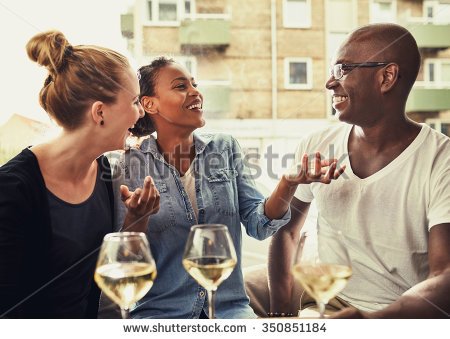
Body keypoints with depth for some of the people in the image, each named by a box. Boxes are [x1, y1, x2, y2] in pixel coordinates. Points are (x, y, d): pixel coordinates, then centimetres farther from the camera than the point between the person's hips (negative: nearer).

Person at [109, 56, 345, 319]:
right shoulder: (132, 166, -4)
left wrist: (288, 184, -20)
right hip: (160, 311, 0)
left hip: (230, 306, 1)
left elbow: (257, 224, -2)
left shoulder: (226, 148, 3)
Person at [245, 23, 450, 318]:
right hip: (317, 293, 5)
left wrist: (358, 319, -37)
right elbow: (287, 231, 7)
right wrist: (280, 309, -8)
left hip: (396, 312, -5)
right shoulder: (316, 148, -2)